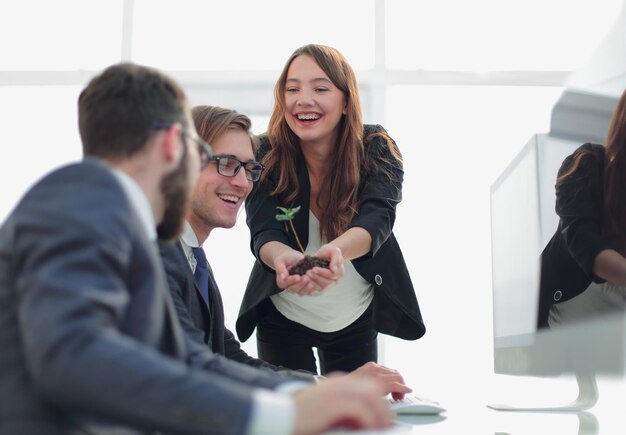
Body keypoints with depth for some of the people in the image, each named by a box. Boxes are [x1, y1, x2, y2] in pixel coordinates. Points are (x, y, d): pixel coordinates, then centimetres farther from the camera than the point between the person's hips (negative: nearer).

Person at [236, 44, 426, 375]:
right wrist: (282, 257, -52)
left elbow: (378, 218, -32)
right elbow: (264, 233, -27)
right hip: (282, 318, 0)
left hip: (356, 318, 1)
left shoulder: (377, 150, -17)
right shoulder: (264, 156, -17)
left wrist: (335, 250, -55)